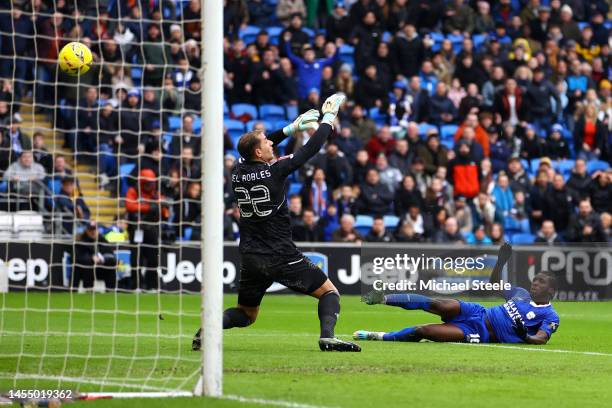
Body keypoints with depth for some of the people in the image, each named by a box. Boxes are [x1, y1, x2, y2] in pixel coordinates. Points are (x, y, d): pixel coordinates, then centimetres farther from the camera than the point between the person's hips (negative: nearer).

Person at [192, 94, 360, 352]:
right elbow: (311, 149, -6)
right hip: (280, 257, -6)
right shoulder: (274, 171, -13)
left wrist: (291, 129, 28)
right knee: (329, 292, 6)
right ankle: (327, 337, -17)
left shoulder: (238, 172, 3)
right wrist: (329, 118, 9)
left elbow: (254, 152, 24)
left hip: (250, 259, 6)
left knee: (246, 314, 19)